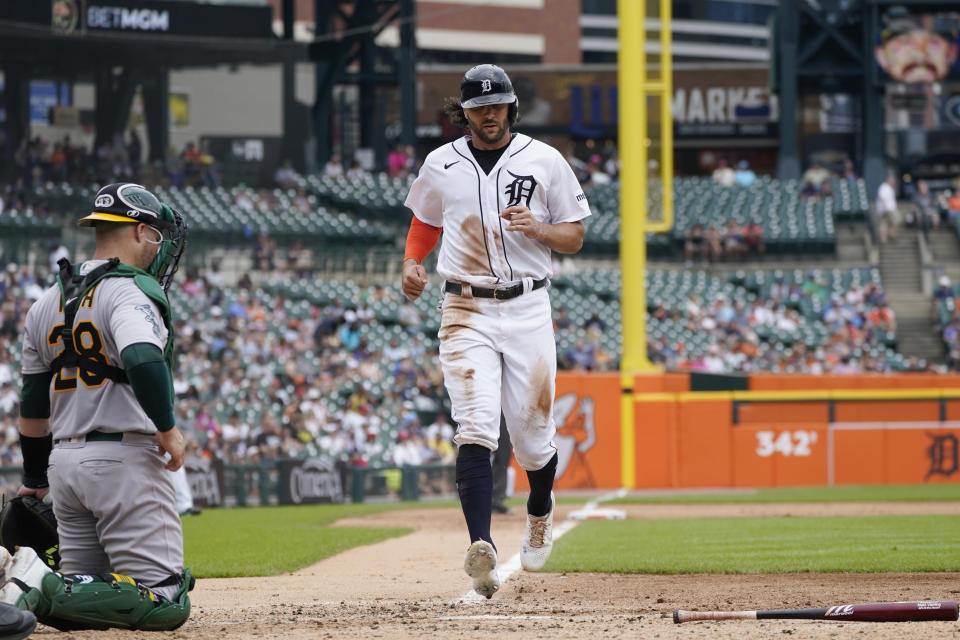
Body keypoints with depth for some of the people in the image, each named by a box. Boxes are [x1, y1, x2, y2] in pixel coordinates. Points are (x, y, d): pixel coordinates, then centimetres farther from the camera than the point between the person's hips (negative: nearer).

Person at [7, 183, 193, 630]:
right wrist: (168, 429, -16)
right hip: (124, 458, -8)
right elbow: (144, 360, -29)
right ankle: (45, 589, -25)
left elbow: (32, 404, 20)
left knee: (84, 591, 16)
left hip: (65, 460, 8)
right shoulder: (131, 291, -9)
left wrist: (35, 482, 29)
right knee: (165, 603, -9)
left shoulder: (48, 302, 16)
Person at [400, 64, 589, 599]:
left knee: (532, 432, 6)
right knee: (476, 429, -17)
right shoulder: (441, 166, 7)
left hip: (528, 308, 0)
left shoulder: (545, 162, 3)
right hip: (467, 311, 0)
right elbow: (424, 224, 22)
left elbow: (575, 237, 6)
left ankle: (540, 512, 40)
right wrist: (412, 265, 2)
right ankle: (481, 547, -28)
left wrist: (536, 228, -15)